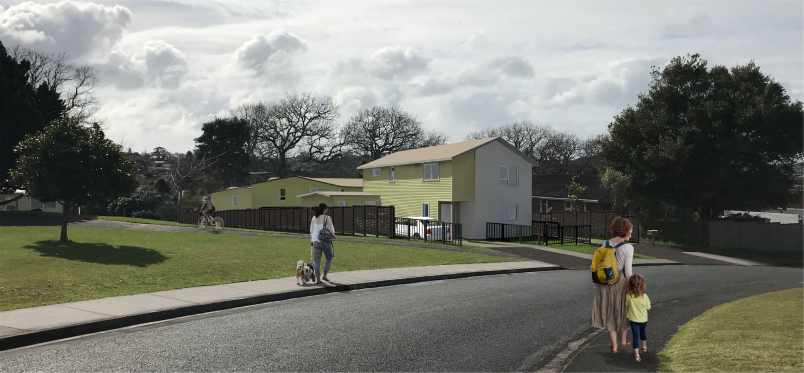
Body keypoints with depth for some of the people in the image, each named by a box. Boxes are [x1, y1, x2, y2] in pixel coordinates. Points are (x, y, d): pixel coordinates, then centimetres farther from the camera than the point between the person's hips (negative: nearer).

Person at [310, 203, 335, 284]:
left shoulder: (314, 218, 3)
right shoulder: (327, 218, -10)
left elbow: (311, 230, 9)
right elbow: (331, 230, -7)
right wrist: (333, 235, 14)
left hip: (316, 241, 3)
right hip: (325, 241, -3)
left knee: (317, 260, 6)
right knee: (329, 258, 17)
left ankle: (318, 279, 4)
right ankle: (324, 275, 13)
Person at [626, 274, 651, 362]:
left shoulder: (628, 295, -17)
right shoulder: (644, 296, -19)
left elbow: (627, 304, 1)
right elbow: (648, 307, -5)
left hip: (633, 319, -1)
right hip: (643, 319, 2)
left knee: (636, 336, 0)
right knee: (642, 332, 27)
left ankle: (636, 354, -11)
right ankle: (644, 347, 51)